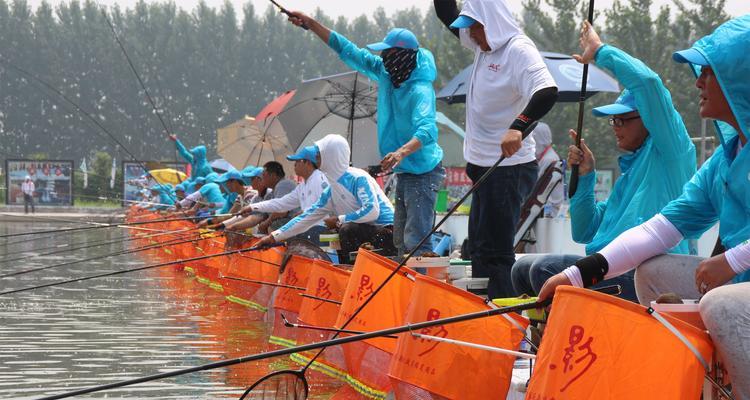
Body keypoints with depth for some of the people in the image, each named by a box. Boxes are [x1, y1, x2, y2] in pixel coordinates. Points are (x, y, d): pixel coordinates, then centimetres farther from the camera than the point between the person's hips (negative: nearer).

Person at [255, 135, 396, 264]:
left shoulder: (358, 178, -15)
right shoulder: (331, 190, 11)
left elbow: (372, 211, -26)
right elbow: (310, 215, 13)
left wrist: (338, 220, -15)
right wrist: (274, 236, 11)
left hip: (385, 231, -9)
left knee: (347, 229, -29)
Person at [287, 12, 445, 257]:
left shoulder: (420, 90, -24)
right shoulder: (385, 74, 2)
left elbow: (427, 130, -38)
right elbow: (347, 51, 8)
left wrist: (401, 152, -56)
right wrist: (310, 24, 6)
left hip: (422, 173, -10)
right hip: (404, 173, 10)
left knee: (416, 242, -17)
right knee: (401, 241, 13)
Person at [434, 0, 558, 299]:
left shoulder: (519, 50, -17)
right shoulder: (485, 47, 11)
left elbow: (547, 92, -33)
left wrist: (519, 126, -48)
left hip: (509, 168, -10)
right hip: (485, 167, 10)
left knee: (495, 252, -13)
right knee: (479, 249, 15)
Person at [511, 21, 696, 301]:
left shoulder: (669, 152, 0)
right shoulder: (628, 172, 26)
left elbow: (647, 82, -16)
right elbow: (585, 233, 25)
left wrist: (600, 51, -2)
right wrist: (584, 178, 13)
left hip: (647, 277, -10)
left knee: (546, 268, -23)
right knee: (523, 269, 6)